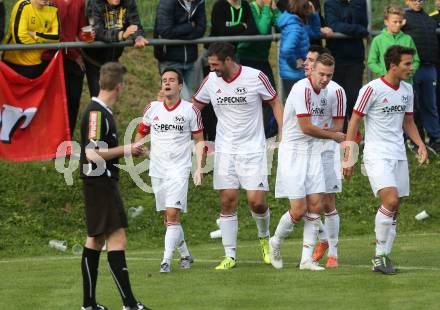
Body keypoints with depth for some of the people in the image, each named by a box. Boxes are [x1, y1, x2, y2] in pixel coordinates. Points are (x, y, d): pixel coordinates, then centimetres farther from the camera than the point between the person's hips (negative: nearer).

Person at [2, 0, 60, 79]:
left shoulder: (52, 9, -3)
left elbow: (56, 37, -7)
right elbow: (19, 38, -27)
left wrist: (34, 35, -19)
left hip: (37, 63, 5)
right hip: (14, 63, -5)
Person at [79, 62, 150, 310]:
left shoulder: (103, 111, 13)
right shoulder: (97, 113, -17)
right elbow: (93, 153, -23)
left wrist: (129, 151, 16)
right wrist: (125, 150, -14)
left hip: (103, 184, 11)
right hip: (100, 184, -11)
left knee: (96, 240, 12)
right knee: (117, 240, -12)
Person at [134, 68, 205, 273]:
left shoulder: (190, 110, -2)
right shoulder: (153, 108, 6)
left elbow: (199, 140, 5)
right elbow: (141, 132, 18)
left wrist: (199, 167, -3)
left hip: (179, 170, -4)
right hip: (157, 170, 4)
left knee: (172, 214, -15)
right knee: (168, 216, 9)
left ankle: (166, 261, -17)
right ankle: (185, 255, 25)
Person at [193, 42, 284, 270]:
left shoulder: (256, 77, -9)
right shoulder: (211, 81, 1)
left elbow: (275, 102, 4)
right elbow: (194, 106, 15)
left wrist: (283, 132, -4)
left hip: (253, 150, -3)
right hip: (225, 151, 3)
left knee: (256, 201, -9)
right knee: (227, 202, -2)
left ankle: (264, 237, 23)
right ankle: (230, 256, 4)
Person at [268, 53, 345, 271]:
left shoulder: (324, 91, 9)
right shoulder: (302, 89, -18)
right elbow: (306, 127, -19)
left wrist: (325, 130, 6)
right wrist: (334, 136, -7)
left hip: (313, 153, 8)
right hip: (293, 153, -8)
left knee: (316, 206, -1)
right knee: (299, 210, -9)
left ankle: (306, 259, 4)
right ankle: (275, 243, 18)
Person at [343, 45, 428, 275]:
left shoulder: (407, 90, 10)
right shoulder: (372, 89, -11)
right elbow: (354, 122, -7)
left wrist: (420, 144, 5)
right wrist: (348, 158, -10)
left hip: (399, 156, 7)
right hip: (377, 156, -7)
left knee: (393, 209, 5)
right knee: (390, 201, -21)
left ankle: (384, 258, 12)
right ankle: (380, 255, -11)